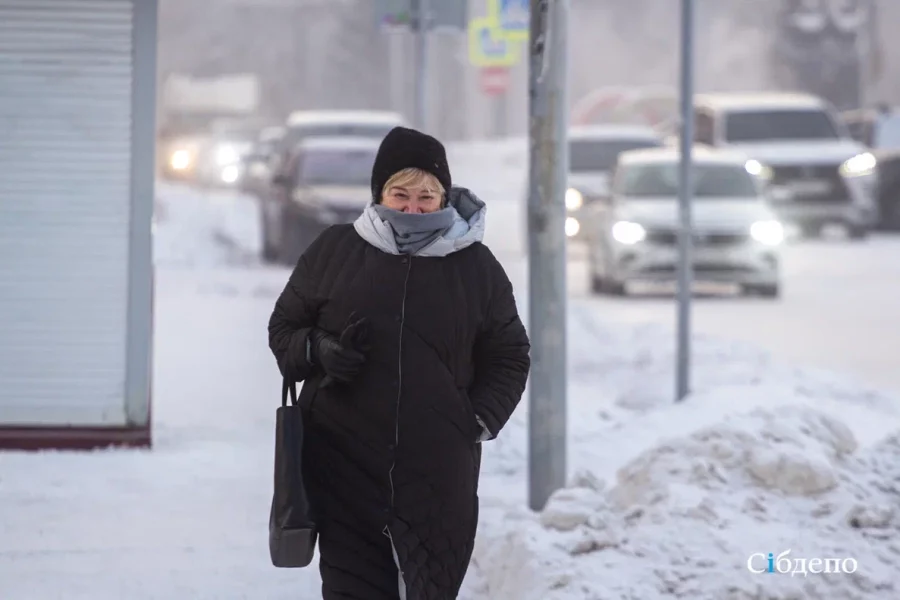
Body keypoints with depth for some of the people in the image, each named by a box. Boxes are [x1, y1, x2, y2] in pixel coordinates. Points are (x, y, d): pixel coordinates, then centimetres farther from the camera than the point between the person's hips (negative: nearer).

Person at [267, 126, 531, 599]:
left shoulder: (476, 267, 6)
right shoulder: (334, 251, 5)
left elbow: (509, 357, 14)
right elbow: (284, 326, 14)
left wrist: (481, 421, 0)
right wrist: (317, 351, -7)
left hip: (437, 471, 0)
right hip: (343, 461, 0)